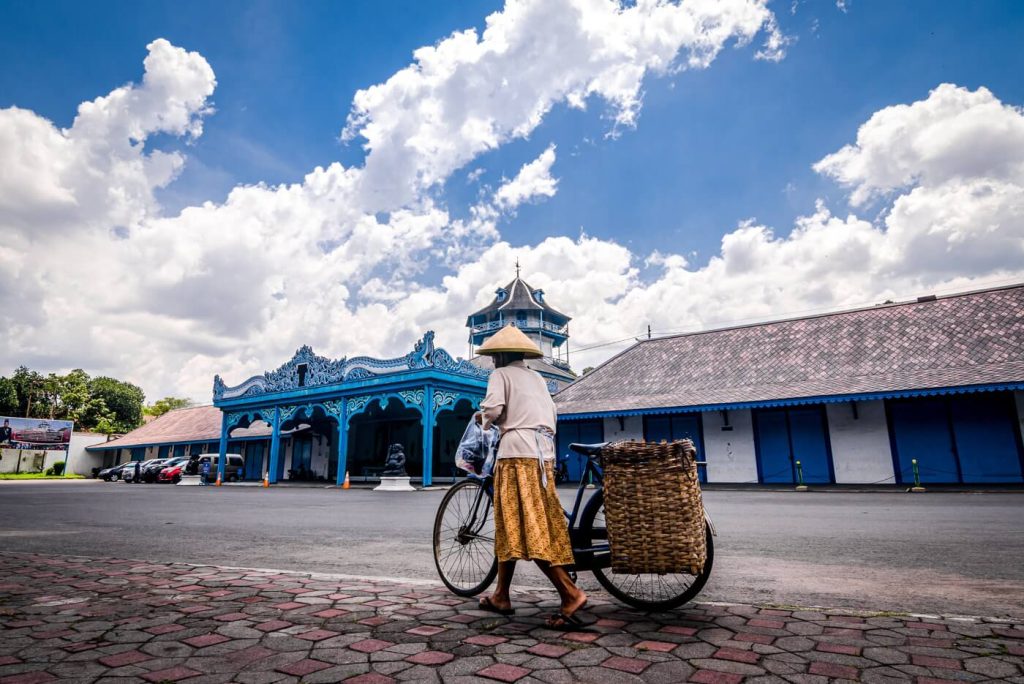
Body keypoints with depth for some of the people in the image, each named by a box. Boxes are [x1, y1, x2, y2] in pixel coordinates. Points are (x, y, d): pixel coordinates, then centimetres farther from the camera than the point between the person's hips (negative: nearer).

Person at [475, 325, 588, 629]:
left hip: (518, 451, -8)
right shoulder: (537, 378, 23)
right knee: (509, 526, 14)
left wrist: (484, 419, 8)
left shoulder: (501, 374, 3)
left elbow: (492, 408, -13)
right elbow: (551, 413, 19)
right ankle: (501, 596, 21)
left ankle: (571, 593, -15)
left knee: (524, 527, -8)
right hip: (544, 452, 8)